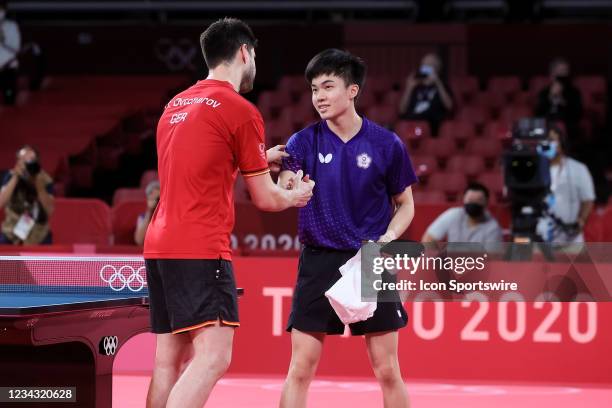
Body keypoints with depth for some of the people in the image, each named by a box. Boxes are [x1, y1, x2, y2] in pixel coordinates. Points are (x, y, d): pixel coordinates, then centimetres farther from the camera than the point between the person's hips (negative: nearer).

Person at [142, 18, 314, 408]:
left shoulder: (175, 105, 17)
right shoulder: (241, 110, -6)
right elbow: (266, 199, 0)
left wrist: (260, 159, 39)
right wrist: (297, 195, 22)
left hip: (159, 245, 9)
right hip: (201, 250, -9)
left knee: (169, 360, 9)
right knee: (213, 357, -15)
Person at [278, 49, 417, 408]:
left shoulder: (387, 145, -3)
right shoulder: (303, 142, -2)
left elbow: (405, 205, 7)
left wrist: (387, 239, -11)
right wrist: (287, 187, -39)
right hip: (319, 262, 1)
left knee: (387, 371, 2)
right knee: (301, 369, -2)